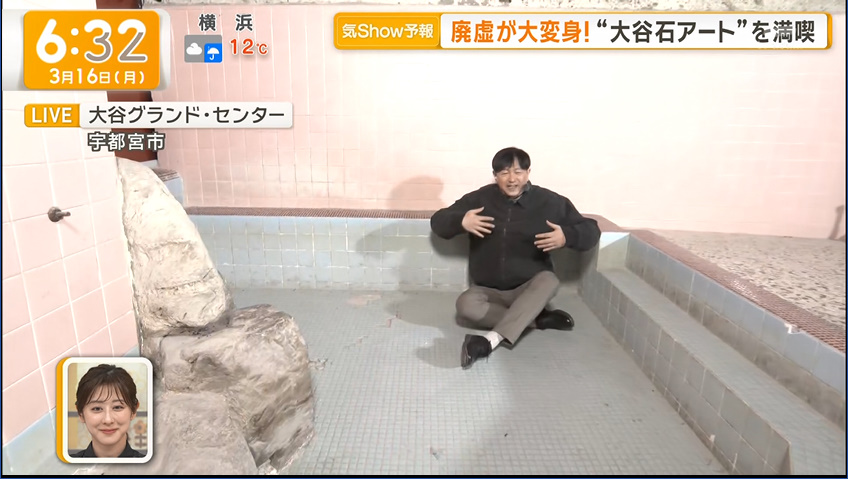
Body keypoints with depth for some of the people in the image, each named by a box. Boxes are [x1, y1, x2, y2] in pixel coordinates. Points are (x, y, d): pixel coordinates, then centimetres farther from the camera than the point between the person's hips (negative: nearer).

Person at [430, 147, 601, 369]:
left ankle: (490, 340, -44)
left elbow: (591, 230, 0)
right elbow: (437, 221, 1)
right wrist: (460, 221, -21)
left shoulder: (550, 201, -3)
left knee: (549, 280, -34)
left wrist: (566, 236, -23)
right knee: (466, 304, -30)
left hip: (530, 290, 0)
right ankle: (539, 319, -18)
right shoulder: (479, 199, -2)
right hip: (488, 291, 1)